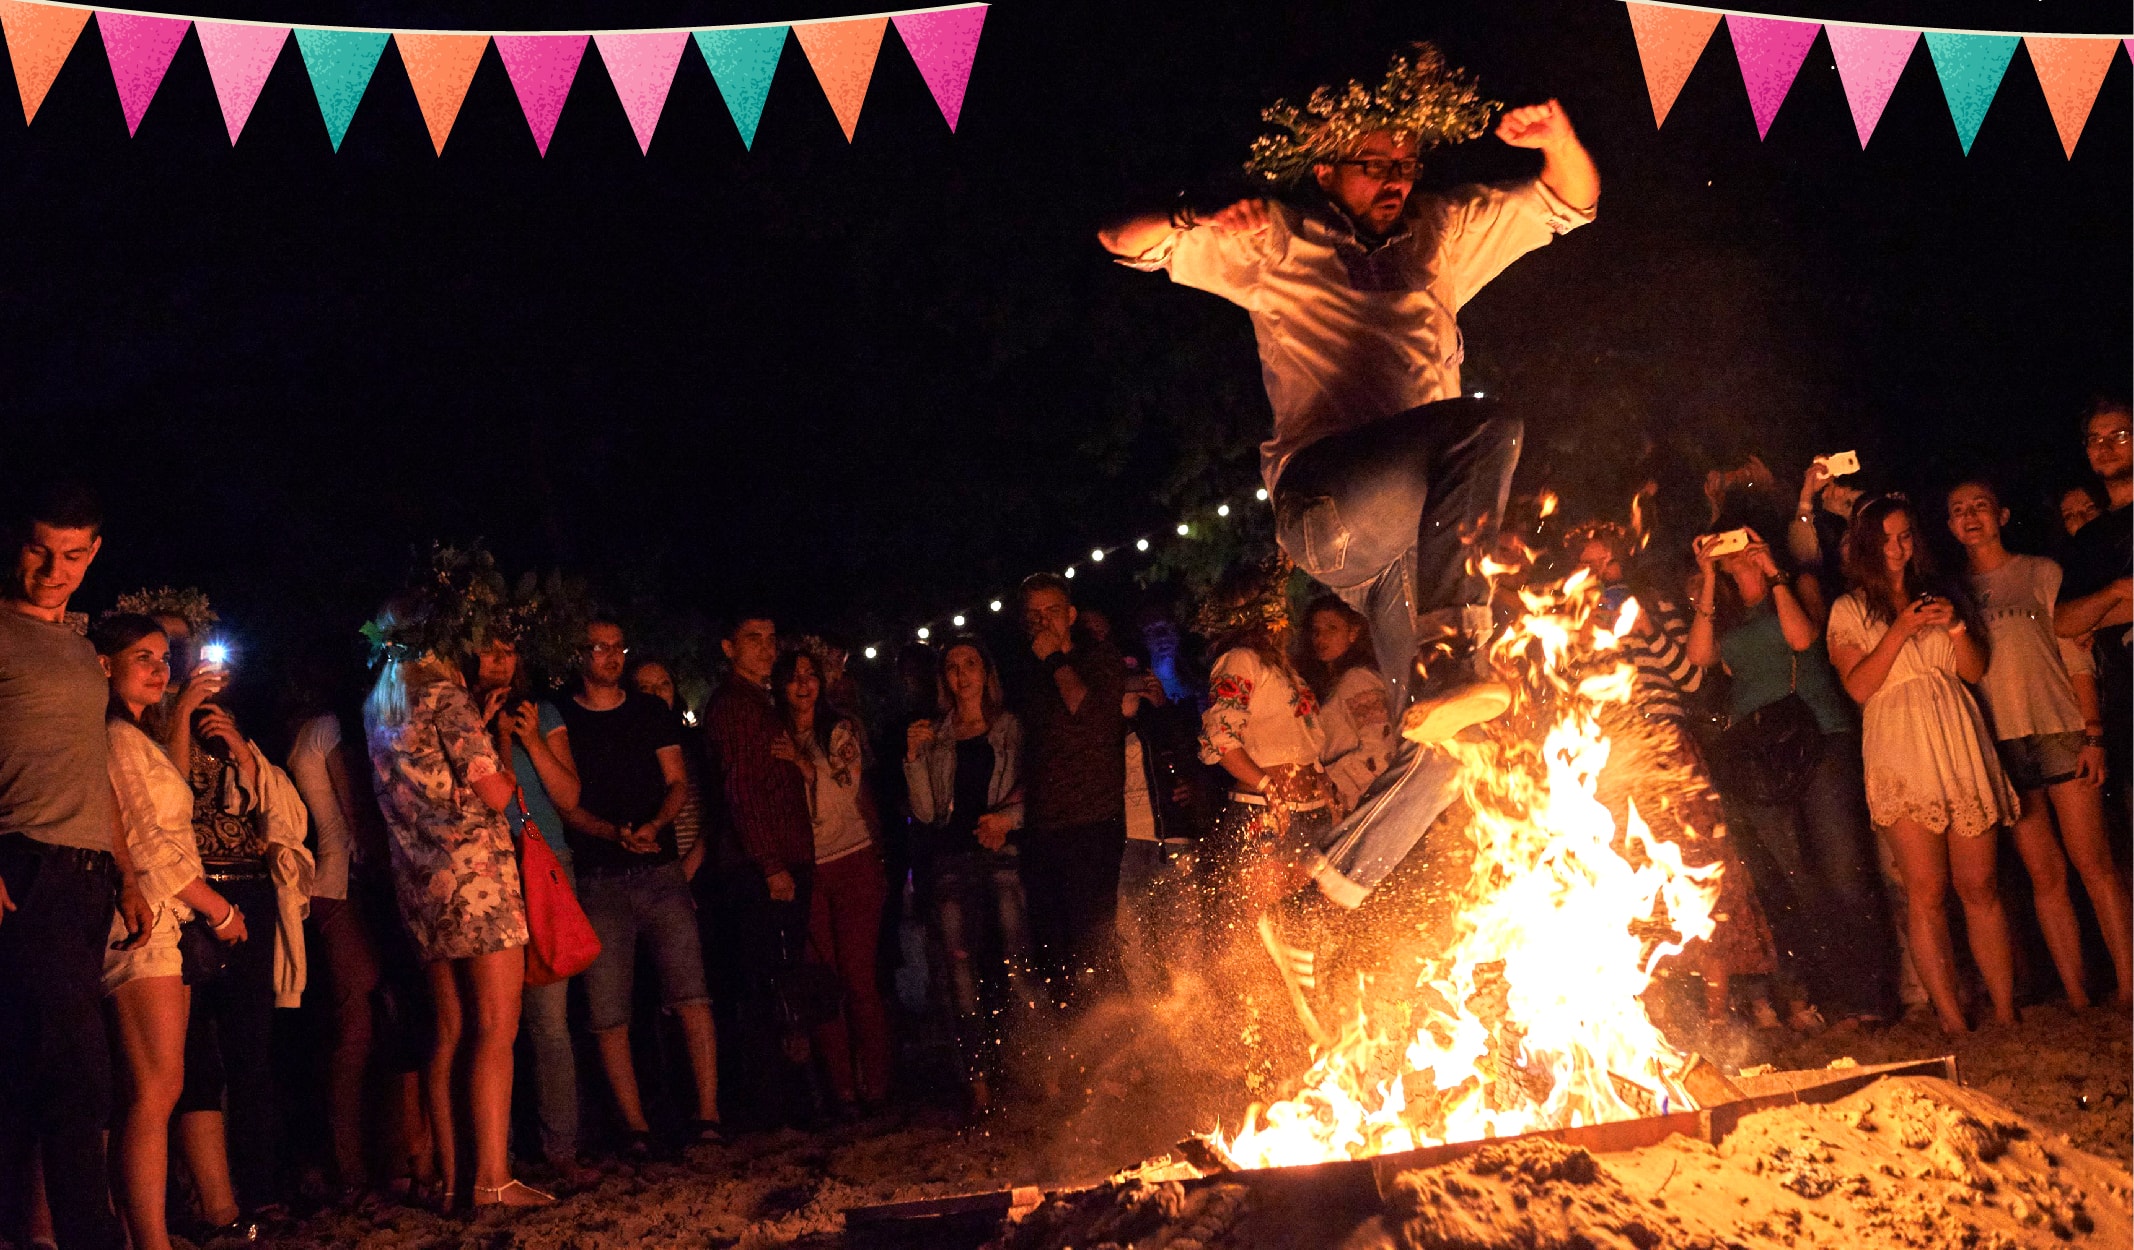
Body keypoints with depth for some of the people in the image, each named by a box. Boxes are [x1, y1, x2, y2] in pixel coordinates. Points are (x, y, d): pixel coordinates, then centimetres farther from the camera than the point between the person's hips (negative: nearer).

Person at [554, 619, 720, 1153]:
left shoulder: (652, 713, 15)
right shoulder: (561, 721, 8)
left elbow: (678, 782, 11)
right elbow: (565, 803, 2)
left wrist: (654, 825, -9)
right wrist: (615, 834, -15)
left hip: (660, 872, 1)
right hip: (599, 881, -1)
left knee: (691, 994, -11)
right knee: (608, 1013, -4)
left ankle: (707, 1115, -9)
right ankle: (635, 1125, 2)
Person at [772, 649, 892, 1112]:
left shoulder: (841, 730, 5)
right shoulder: (774, 742, 9)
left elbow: (847, 788, -5)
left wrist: (804, 763, -12)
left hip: (852, 863, -2)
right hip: (804, 871, 2)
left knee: (859, 974, -6)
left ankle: (874, 1085, -1)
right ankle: (842, 1088, 4)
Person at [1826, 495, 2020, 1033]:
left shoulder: (1934, 596, 20)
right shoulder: (1849, 610, 8)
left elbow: (1975, 670, 14)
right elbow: (1858, 686, -3)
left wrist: (1956, 626, -3)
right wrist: (1900, 631, -12)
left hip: (1960, 745, 3)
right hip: (1901, 755, -3)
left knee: (1980, 886, 0)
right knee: (1926, 893, -7)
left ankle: (2006, 1013, 5)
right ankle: (1953, 1024, -5)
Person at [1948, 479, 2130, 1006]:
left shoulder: (2041, 573, 7)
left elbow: (2076, 656, 2)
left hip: (2060, 732, -2)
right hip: (1999, 743, 2)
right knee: (2046, 877, 0)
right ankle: (2076, 995, 1)